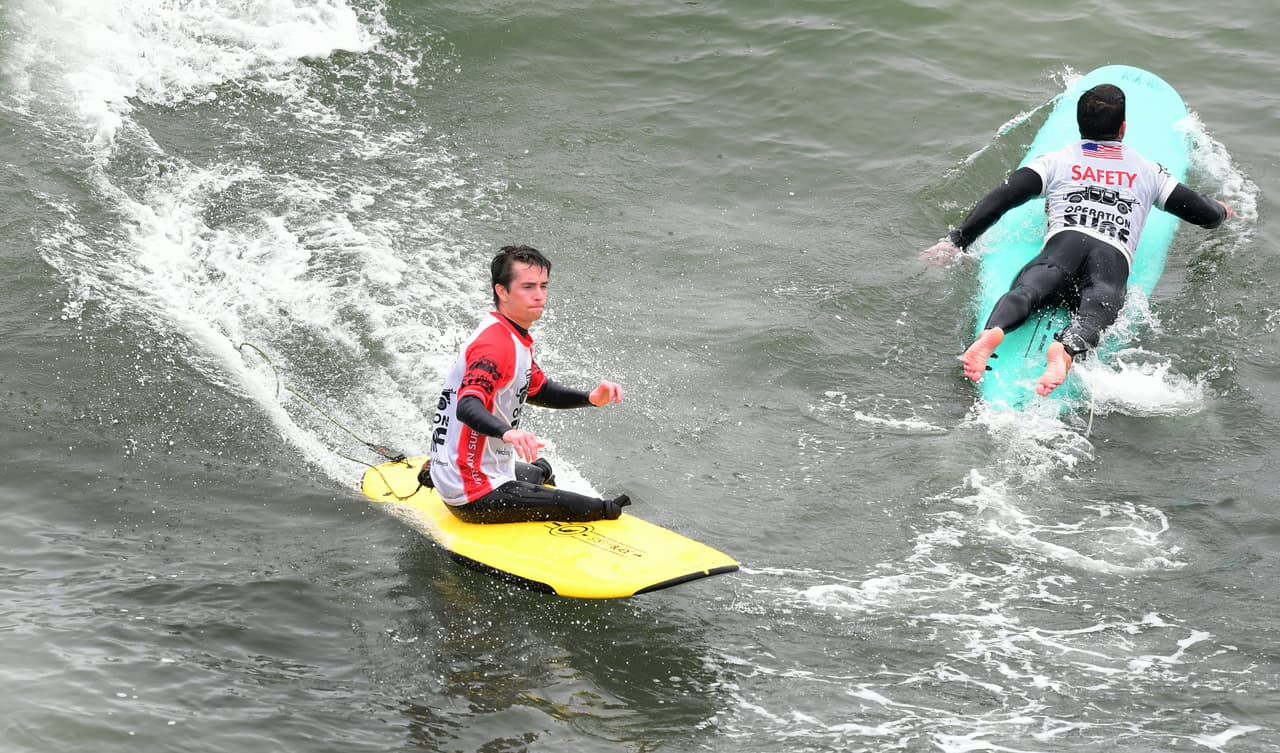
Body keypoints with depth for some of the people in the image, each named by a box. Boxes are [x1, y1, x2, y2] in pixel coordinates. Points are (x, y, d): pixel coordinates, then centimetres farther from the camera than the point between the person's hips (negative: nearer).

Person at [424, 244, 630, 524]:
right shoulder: (495, 343, -24)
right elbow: (468, 407, -39)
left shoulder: (515, 338, 9)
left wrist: (590, 398, 3)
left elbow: (537, 390, 20)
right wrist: (507, 432, -58)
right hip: (476, 497, -11)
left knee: (541, 471, 42)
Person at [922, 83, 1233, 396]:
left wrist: (956, 241, 17)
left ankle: (991, 333, -58)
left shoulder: (1056, 161, 26)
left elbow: (1003, 197, 13)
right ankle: (1066, 351, -61)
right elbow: (1206, 215, 35)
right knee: (1094, 315, -26)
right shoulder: (1147, 170, 31)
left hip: (1064, 244, 0)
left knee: (1024, 291, -24)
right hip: (1114, 262, 0)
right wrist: (1219, 210, 60)